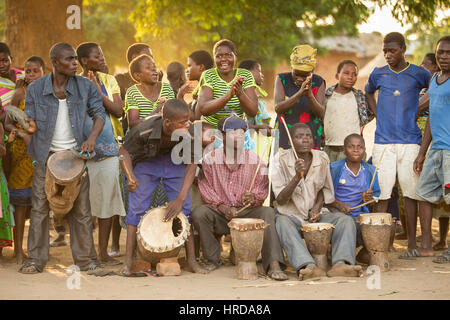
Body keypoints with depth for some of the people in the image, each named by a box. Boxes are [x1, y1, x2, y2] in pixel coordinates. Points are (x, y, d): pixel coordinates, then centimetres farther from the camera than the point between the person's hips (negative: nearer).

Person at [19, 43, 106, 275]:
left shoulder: (85, 87, 0)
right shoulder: (36, 89, 0)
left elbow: (99, 113, 2)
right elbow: (29, 121, 6)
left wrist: (92, 138, -13)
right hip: (46, 154, 0)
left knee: (81, 209, 1)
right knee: (40, 207, 0)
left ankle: (86, 260, 10)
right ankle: (35, 260, 8)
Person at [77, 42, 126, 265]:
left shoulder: (109, 81, 9)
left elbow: (118, 111, -1)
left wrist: (99, 93, -12)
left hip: (108, 146, 2)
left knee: (106, 197, 0)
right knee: (85, 201, -1)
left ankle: (104, 251, 7)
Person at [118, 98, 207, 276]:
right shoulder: (144, 130, -35)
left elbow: (191, 165, -19)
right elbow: (124, 151, -17)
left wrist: (180, 199, -24)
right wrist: (130, 176, -33)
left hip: (175, 162, 2)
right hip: (146, 162, -1)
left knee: (184, 208, -6)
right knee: (137, 208, -8)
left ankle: (191, 260, 1)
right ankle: (128, 261, -3)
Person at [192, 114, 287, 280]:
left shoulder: (254, 159, 5)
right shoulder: (211, 159, 2)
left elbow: (263, 188, 3)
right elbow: (205, 188, -2)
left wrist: (253, 197, -21)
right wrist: (222, 207, -16)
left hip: (248, 212, 0)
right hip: (220, 213, 0)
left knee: (268, 213, -30)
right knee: (199, 213, -29)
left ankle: (273, 265, -36)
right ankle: (213, 259, -8)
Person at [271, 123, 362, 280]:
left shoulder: (322, 158, 0)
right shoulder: (281, 159, -9)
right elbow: (280, 199, -14)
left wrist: (318, 206, -4)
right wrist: (297, 177, -29)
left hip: (316, 214, 4)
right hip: (290, 214, -4)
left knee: (346, 221, -22)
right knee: (283, 224, -37)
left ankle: (340, 264, -44)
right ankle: (308, 267, -58)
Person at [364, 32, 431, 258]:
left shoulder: (418, 74, 3)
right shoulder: (378, 74, 9)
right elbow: (368, 93, 29)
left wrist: (418, 111, 5)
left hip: (409, 141, -2)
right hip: (383, 141, 2)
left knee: (410, 193, -2)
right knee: (380, 193, -1)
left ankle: (412, 243, 4)